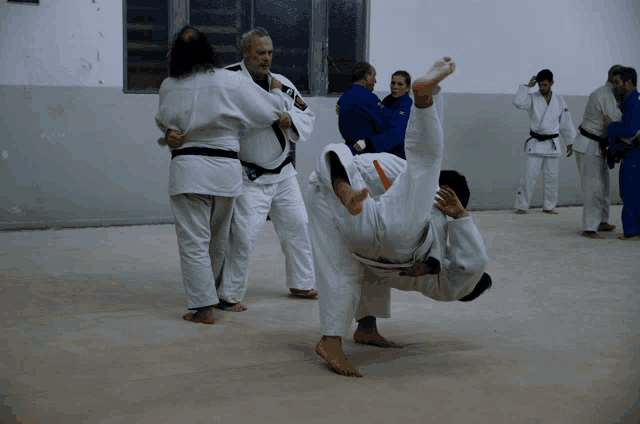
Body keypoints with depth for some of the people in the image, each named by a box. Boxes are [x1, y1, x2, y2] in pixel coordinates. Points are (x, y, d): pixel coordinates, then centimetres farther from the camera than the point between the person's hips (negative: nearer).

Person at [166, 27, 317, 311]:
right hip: (250, 178, -7)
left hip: (283, 173, 7)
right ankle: (228, 295, 2)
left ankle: (301, 283, 35)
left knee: (296, 227, 17)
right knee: (243, 236, -13)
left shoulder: (282, 84, 3)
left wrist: (291, 120, -13)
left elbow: (307, 117, 9)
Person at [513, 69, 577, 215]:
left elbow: (566, 124, 12)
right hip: (535, 143, -3)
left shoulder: (560, 101, 5)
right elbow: (518, 102, -24)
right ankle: (522, 206, 2)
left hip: (552, 144, 3)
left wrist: (570, 142, 14)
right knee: (529, 176, -6)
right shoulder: (532, 99, -3)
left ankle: (548, 206, 19)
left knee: (551, 177, 7)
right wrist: (527, 86, -18)